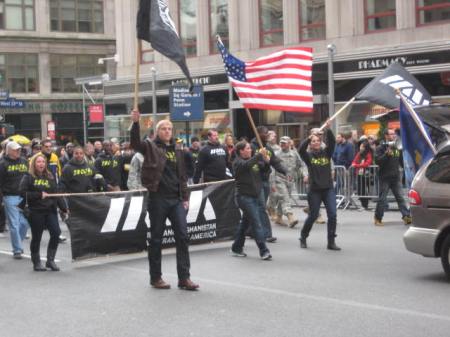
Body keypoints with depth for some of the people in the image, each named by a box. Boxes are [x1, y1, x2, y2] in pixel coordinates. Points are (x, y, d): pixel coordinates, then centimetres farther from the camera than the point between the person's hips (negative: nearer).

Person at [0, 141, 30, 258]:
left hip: (24, 196, 4)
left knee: (25, 223, 3)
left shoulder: (24, 161, 11)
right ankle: (17, 250, 4)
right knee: (14, 224, -2)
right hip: (10, 197, -4)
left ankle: (17, 245, 23)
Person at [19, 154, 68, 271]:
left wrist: (64, 208, 3)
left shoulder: (50, 177, 13)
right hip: (36, 211, -3)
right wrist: (39, 195, -12)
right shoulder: (28, 178, 1)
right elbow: (23, 193, -9)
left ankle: (50, 260, 4)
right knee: (36, 237, 3)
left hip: (50, 210, 3)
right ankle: (36, 263, 18)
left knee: (56, 233, -9)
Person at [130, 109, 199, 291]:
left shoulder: (177, 151, 16)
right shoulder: (151, 146, 2)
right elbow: (135, 143, -19)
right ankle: (155, 277, 14)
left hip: (176, 199, 5)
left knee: (182, 236, -2)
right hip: (158, 198, -4)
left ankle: (184, 278, 1)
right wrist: (135, 123, -33)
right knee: (156, 238, 4)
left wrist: (185, 197, 12)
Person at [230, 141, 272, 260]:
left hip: (256, 195, 8)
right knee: (256, 223, -12)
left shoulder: (254, 161, 13)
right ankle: (263, 250, -13)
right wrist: (259, 155, -33)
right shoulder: (238, 162, -8)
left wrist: (266, 161, -3)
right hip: (245, 196, -7)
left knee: (246, 222, 14)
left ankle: (236, 248, 25)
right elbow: (247, 165, -30)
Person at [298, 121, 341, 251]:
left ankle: (331, 242, -2)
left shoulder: (326, 153, 5)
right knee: (313, 215, 6)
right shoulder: (308, 156, 0)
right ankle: (303, 238, 28)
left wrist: (328, 129, -25)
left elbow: (332, 142, -11)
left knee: (332, 214, -9)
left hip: (328, 189, 2)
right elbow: (301, 149, -19)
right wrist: (308, 138, -31)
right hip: (314, 190, -2)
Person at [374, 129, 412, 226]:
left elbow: (401, 160, 21)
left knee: (400, 197, 0)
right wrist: (387, 153, -23)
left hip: (396, 177, 5)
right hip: (385, 177, -5)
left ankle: (406, 216, -5)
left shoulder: (397, 147, 14)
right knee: (382, 199, 1)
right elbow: (378, 161, -16)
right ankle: (378, 218, 12)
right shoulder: (381, 148, -4)